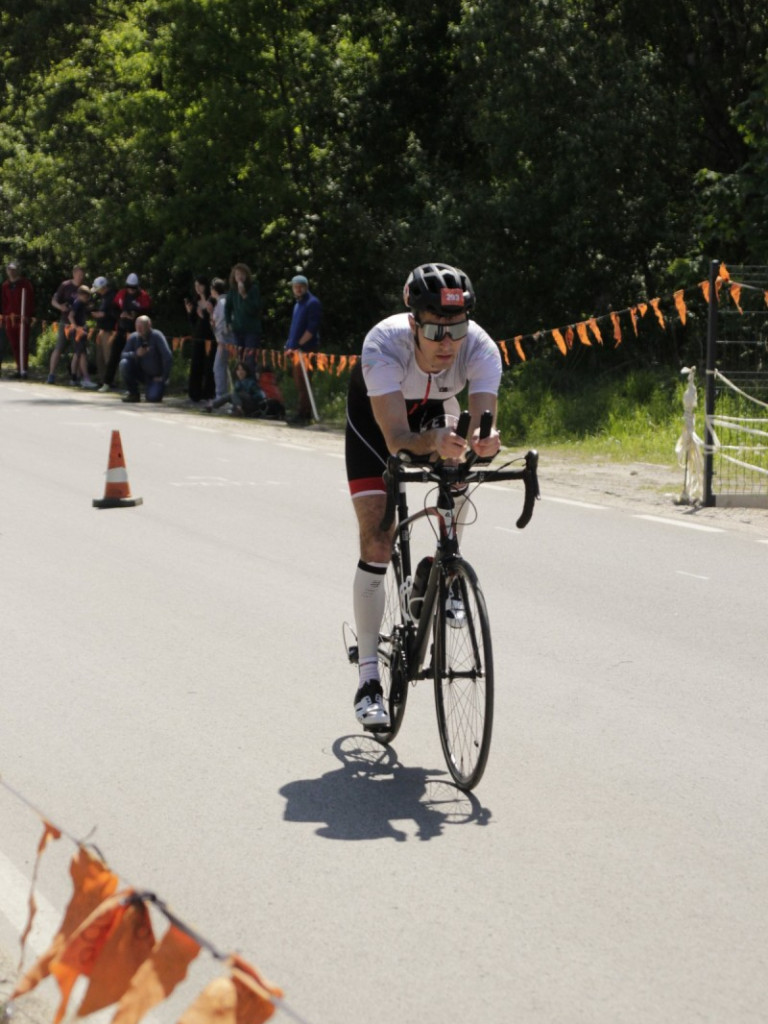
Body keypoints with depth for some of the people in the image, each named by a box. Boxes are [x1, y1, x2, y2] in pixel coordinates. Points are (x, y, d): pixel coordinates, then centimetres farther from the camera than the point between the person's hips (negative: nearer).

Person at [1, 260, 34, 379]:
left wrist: (27, 315, -13)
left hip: (22, 319, -5)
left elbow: (30, 300, -4)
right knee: (14, 345, 6)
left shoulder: (25, 283, 0)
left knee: (23, 344, -7)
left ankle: (24, 370, -9)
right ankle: (19, 369, 12)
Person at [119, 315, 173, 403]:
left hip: (156, 377, -4)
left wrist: (164, 377, -17)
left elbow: (168, 357, -20)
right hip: (141, 374, 4)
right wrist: (135, 354, -27)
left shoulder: (157, 336, -17)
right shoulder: (133, 337, -4)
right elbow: (123, 355, -7)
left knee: (153, 397, -28)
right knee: (124, 363, -23)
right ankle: (132, 393, -6)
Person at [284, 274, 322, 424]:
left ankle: (303, 415, -10)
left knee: (303, 383, -10)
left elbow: (312, 328, -15)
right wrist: (290, 345, 14)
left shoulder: (312, 303, -8)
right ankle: (304, 414, 16)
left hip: (306, 349, -9)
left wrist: (299, 344, -17)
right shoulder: (298, 303, 18)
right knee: (298, 382, 11)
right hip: (296, 349, 9)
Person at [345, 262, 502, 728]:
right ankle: (369, 678, -7)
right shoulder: (384, 344, -41)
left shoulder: (480, 348, -34)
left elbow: (483, 419, -44)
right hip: (376, 417, -3)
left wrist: (482, 440, -67)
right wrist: (433, 441, -66)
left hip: (436, 409, 3)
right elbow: (396, 438, -46)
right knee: (377, 541, -12)